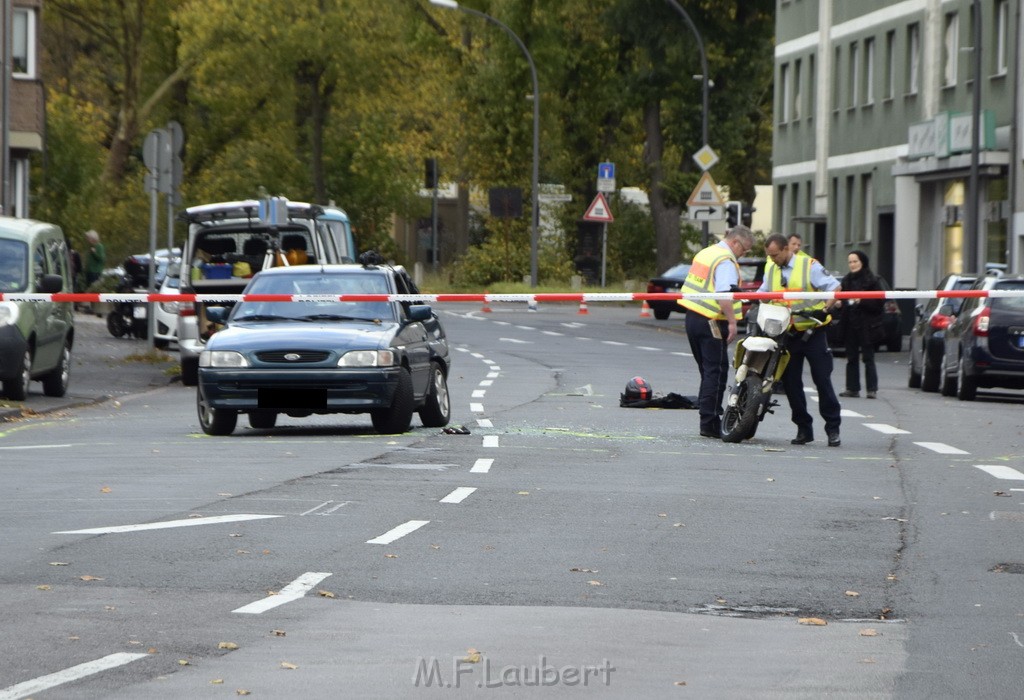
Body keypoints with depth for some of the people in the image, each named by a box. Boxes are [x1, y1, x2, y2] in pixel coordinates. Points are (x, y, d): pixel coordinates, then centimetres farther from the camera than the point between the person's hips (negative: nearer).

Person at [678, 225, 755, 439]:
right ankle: (710, 423, -9)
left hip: (692, 317, 9)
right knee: (716, 372, -6)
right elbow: (724, 294, -26)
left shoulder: (706, 253, 17)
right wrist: (732, 322, -27)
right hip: (711, 324, -9)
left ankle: (707, 420, 17)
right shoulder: (726, 261, -13)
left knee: (708, 371, 15)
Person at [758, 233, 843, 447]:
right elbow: (763, 293, 16)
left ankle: (833, 429, 3)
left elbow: (835, 287, -10)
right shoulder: (771, 269, 11)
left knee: (823, 380, -3)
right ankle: (803, 428, 12)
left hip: (812, 332, -5)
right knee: (791, 383, 3)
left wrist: (825, 308, -25)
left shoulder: (809, 266, -6)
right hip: (786, 333, 5)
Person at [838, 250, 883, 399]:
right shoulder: (846, 280, 13)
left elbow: (879, 302, -9)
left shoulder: (872, 280, -5)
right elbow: (842, 299, 18)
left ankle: (872, 389, -3)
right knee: (851, 358, 6)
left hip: (866, 325, -6)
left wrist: (862, 301, -18)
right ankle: (852, 388, 9)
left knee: (868, 357, -4)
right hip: (850, 324, 6)